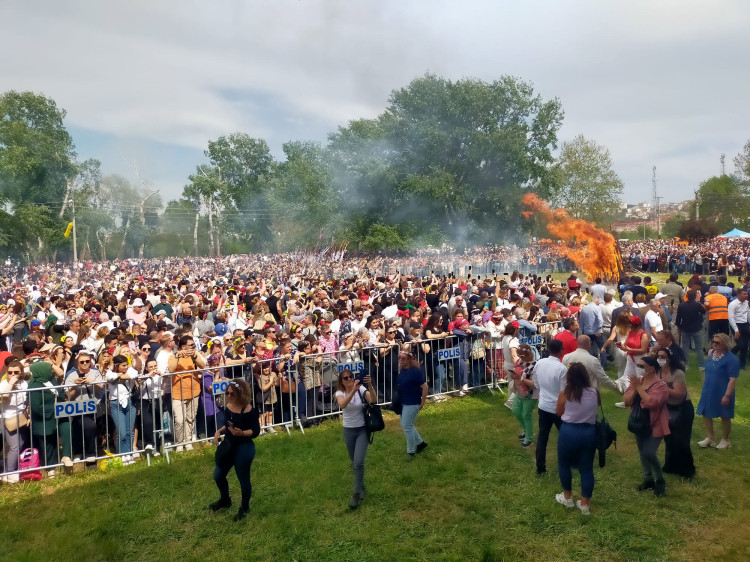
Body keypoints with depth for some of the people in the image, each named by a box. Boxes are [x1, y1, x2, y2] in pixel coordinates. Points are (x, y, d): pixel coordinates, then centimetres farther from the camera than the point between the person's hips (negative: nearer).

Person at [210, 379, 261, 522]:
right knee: (218, 475, 17)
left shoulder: (249, 411, -21)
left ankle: (244, 508, 32)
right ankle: (225, 500, 44)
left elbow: (256, 431, -18)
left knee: (243, 478, 8)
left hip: (244, 448, -7)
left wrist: (242, 433, -33)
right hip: (229, 446, 7)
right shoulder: (228, 407, -1)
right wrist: (219, 431, -3)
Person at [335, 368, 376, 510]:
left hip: (363, 429, -2)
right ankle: (361, 487, 40)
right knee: (354, 462, 16)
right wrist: (353, 390, -45)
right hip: (348, 430, 2)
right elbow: (342, 404, -31)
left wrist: (370, 385, -43)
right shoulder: (340, 393, -8)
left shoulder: (361, 389, -10)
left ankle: (357, 494, 0)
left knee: (358, 462, -14)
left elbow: (373, 400, -27)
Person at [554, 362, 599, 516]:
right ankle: (584, 504, 19)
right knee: (586, 468, 13)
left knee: (564, 464, 19)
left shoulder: (565, 394, -12)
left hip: (569, 432, -2)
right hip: (589, 433, 2)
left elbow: (558, 412, 2)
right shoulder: (594, 393, -8)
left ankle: (567, 497, 30)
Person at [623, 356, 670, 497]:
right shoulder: (637, 381, 1)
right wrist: (634, 388, -19)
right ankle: (648, 479, 32)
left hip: (655, 425, -6)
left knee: (649, 453, -14)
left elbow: (652, 402, -32)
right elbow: (626, 401, -3)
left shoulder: (660, 385, -17)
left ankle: (660, 480, 10)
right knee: (642, 453, 14)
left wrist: (639, 387, -27)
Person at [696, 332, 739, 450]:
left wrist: (727, 395, -24)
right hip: (708, 391, 7)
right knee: (706, 414, 12)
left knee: (725, 416, 11)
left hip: (722, 393, -7)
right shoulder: (711, 353, 1)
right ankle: (710, 438, 28)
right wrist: (703, 388, 15)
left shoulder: (731, 359, -20)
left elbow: (733, 379, -21)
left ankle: (725, 440, 29)